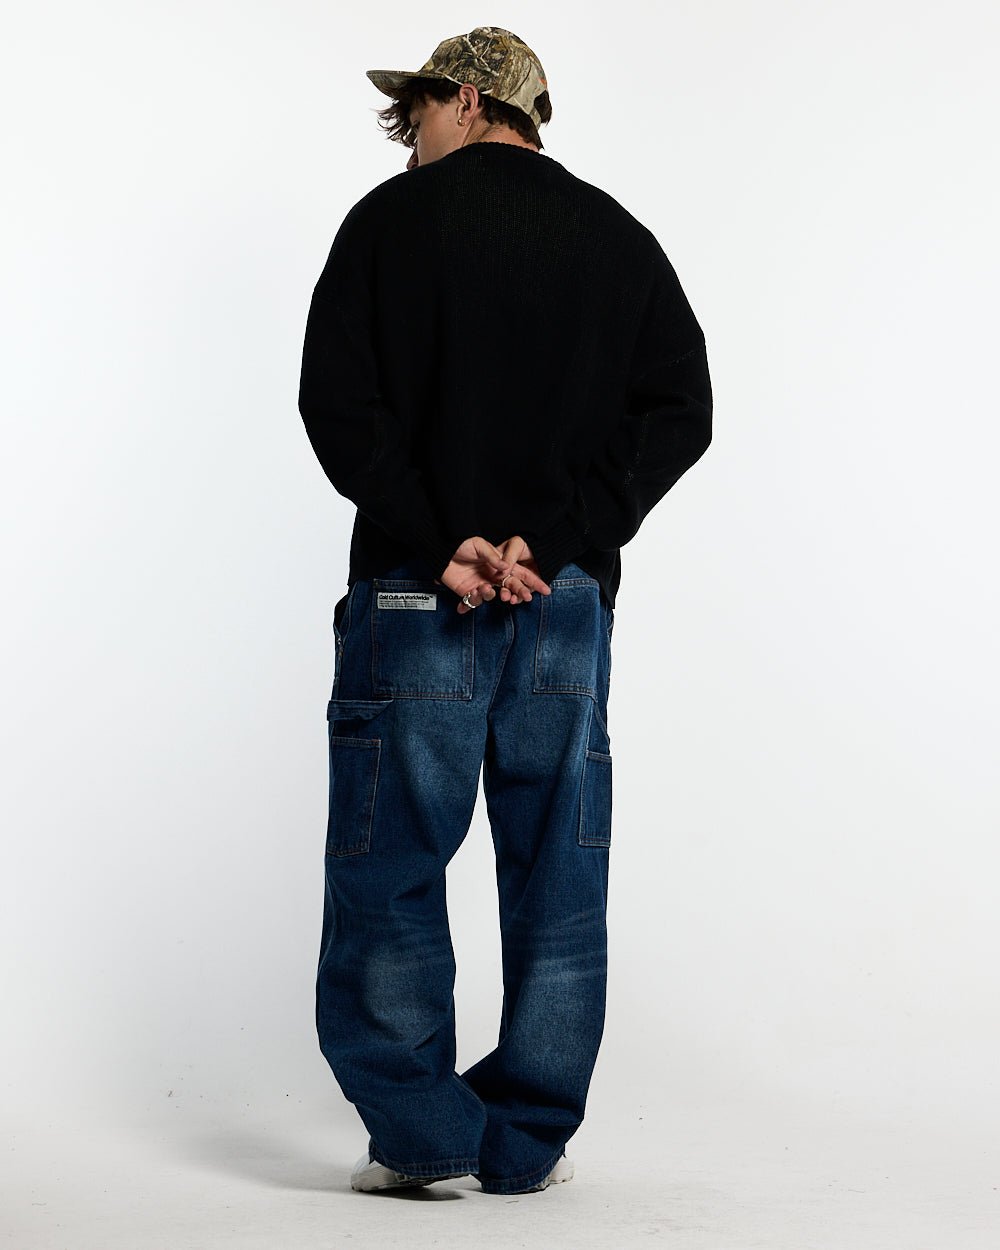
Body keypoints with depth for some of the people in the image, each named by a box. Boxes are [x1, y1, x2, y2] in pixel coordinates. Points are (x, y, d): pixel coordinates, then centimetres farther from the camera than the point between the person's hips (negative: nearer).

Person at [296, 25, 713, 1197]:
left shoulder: (396, 218, 1)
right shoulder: (620, 239, 12)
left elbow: (339, 402, -9)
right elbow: (679, 414, 1)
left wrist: (437, 544, -10)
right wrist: (555, 539, -7)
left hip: (416, 593, -3)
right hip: (573, 600, 4)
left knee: (390, 861, 5)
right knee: (556, 871, 9)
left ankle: (419, 1128, 3)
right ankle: (529, 1138, 13)